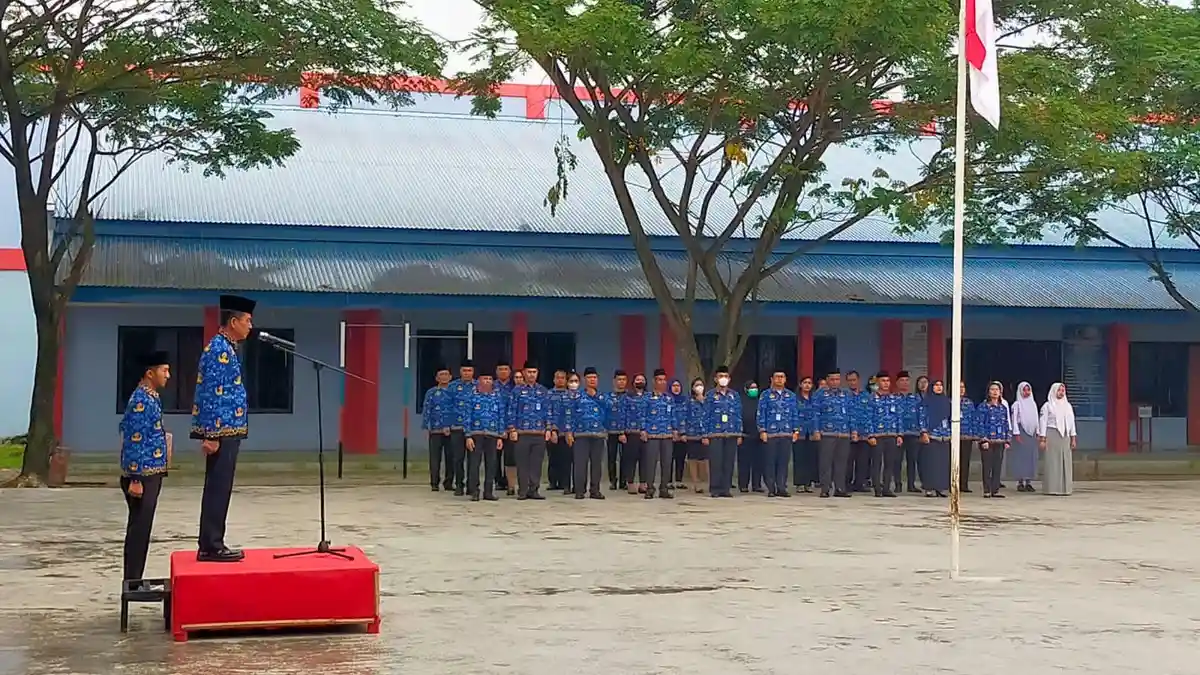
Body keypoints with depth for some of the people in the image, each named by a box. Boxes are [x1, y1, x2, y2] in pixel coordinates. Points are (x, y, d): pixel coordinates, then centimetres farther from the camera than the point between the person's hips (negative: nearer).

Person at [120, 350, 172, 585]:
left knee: (141, 529, 13)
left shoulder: (151, 398, 13)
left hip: (151, 474, 10)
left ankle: (134, 581, 20)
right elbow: (133, 442, -20)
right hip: (143, 475, -10)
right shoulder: (141, 401, -17)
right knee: (139, 529, -4)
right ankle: (132, 582, 1)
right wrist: (135, 479, -22)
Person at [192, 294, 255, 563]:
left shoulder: (226, 348, 16)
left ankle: (212, 545, 16)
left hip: (227, 431, 10)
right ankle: (211, 547, -3)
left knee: (219, 490, 12)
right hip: (221, 432, -10)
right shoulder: (219, 350, -15)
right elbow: (211, 395, -20)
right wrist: (211, 435, -23)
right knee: (217, 490, -6)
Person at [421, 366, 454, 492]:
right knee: (435, 458, -2)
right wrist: (426, 427, -5)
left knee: (450, 457, 4)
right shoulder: (431, 393, 7)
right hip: (435, 430, -1)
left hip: (451, 430, 1)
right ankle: (434, 483, 4)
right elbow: (426, 410, 4)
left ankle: (448, 483, 13)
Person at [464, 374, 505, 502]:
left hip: (493, 435, 3)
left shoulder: (498, 396, 9)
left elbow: (501, 417, 11)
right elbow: (467, 416, -1)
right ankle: (474, 492, 2)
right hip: (476, 434, -3)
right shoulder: (472, 396, 1)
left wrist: (501, 437, 6)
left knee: (491, 464, 4)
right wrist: (468, 436, -7)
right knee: (474, 463, -3)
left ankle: (488, 492, 11)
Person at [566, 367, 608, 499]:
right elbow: (571, 415, 2)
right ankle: (580, 491, -1)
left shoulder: (602, 397, 14)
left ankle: (595, 490, 10)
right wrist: (569, 432, -3)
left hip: (598, 435, 2)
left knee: (596, 463, 4)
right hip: (581, 434, -2)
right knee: (580, 463, -5)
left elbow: (606, 408, -3)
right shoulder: (577, 397, 5)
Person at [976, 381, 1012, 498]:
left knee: (997, 467, 4)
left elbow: (1006, 425, 15)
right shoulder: (983, 407, -1)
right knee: (987, 467, -1)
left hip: (1000, 441, 4)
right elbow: (979, 423, -6)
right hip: (987, 441, -4)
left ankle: (995, 490, 9)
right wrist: (983, 439, -14)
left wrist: (1007, 440, 8)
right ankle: (987, 491, 4)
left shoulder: (1003, 407, 13)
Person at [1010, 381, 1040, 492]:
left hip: (1031, 433, 5)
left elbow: (1036, 419, 17)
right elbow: (1014, 419, -6)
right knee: (1021, 457, -7)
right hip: (1021, 431, -5)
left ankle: (1029, 482, 6)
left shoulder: (1033, 403, 15)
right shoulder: (1017, 404, -1)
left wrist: (1037, 433, 12)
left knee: (1031, 457, 2)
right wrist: (1016, 433, -13)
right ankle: (1020, 482, -4)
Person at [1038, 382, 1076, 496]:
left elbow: (1072, 422, 14)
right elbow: (1043, 422, -2)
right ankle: (1052, 488, -4)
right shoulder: (1047, 406, 1)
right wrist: (1042, 439, -8)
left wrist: (1073, 438, 8)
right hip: (1052, 435, -5)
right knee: (1053, 462, -6)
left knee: (1066, 462, 1)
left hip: (1065, 436, 5)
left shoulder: (1067, 405, 14)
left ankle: (1064, 487, 5)